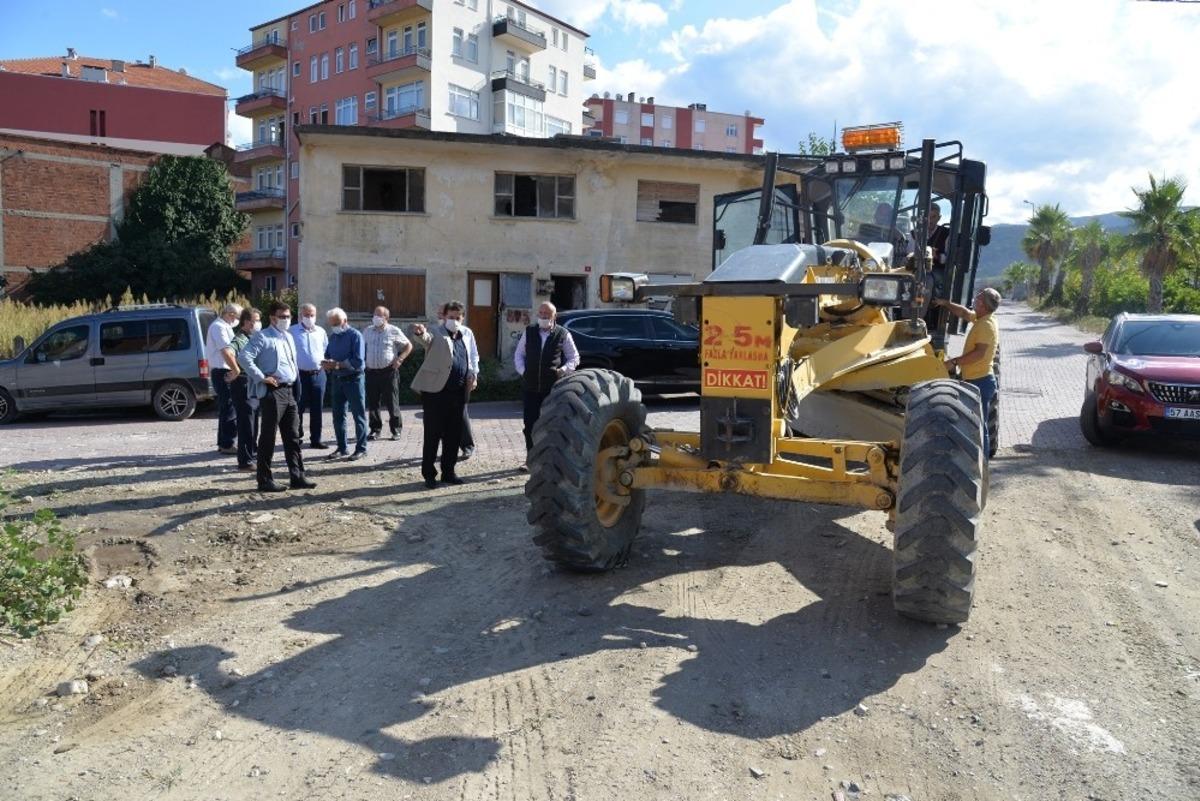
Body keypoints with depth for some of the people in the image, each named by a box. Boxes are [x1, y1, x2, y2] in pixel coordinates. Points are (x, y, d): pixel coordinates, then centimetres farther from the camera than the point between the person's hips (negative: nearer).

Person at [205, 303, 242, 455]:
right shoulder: (219, 327, -12)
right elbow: (226, 352, -22)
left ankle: (223, 443, 21)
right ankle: (226, 444, -4)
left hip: (221, 372, 10)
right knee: (229, 409, -8)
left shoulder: (222, 327, 20)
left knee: (225, 409, 14)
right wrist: (237, 371, -22)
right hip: (223, 373, -10)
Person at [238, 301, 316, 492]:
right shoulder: (262, 337, -8)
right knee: (268, 438, -1)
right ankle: (265, 480, 5)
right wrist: (261, 378, -18)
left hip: (288, 390, 8)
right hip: (272, 392, -8)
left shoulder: (288, 337, 18)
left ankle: (297, 477, 15)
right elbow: (244, 357, -19)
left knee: (292, 437, 10)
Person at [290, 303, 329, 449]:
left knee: (317, 409, 7)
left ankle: (315, 439, 14)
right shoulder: (292, 332, 1)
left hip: (318, 374, 3)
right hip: (300, 374, -3)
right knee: (298, 408, 2)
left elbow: (327, 350, 18)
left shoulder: (321, 331, 11)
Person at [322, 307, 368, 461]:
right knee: (338, 416, 10)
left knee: (358, 415, 1)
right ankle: (342, 448, 19)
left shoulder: (355, 336, -10)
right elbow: (327, 355, 14)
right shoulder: (333, 337, 11)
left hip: (353, 379, -7)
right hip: (337, 380, 7)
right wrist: (327, 363, -9)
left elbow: (358, 361, -18)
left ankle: (361, 448, 7)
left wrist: (337, 364, -21)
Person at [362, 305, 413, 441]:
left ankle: (396, 429, 11)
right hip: (371, 372, 4)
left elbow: (408, 346, 5)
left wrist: (400, 359, -7)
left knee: (391, 402, 0)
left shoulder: (394, 331, -1)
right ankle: (375, 429, 16)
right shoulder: (367, 331, 11)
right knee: (372, 403, 5)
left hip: (389, 371, -3)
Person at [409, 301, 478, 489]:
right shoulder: (435, 331, -4)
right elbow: (426, 338, -26)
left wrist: (473, 375, 5)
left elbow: (474, 356, 21)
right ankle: (429, 474, 9)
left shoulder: (467, 333, 12)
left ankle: (448, 472, 22)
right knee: (433, 434, 0)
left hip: (459, 391, 5)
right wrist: (420, 333, -49)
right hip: (435, 391, -5)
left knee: (454, 434, 11)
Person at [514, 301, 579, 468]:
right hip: (531, 386, 2)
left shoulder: (563, 334, 1)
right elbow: (519, 354, 17)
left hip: (554, 386, -2)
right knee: (530, 422, 2)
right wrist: (522, 370, 1)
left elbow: (574, 358, 8)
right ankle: (530, 458, 12)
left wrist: (563, 370, -9)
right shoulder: (529, 332, 9)